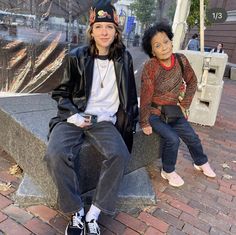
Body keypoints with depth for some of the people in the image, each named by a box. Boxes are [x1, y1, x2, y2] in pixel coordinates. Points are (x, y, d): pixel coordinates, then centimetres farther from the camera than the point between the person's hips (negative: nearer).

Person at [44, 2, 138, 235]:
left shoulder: (124, 58, 7)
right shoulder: (77, 56, 3)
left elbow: (130, 95, 16)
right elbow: (61, 92, 8)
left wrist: (129, 123, 10)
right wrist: (74, 115, -7)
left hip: (104, 120, 1)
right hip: (73, 117, 0)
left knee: (119, 155, -29)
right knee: (55, 155, -28)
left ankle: (93, 215, -13)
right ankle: (77, 212, -8)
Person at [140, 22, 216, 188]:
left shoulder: (181, 60, -12)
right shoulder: (150, 67, -25)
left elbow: (192, 82, 3)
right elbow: (146, 97, -22)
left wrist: (184, 105, 0)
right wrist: (144, 123, -17)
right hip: (154, 113, -4)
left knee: (192, 137, 8)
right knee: (172, 139, -21)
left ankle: (201, 163, 39)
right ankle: (168, 171, 8)